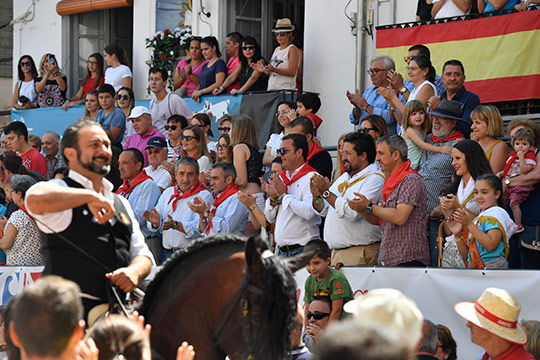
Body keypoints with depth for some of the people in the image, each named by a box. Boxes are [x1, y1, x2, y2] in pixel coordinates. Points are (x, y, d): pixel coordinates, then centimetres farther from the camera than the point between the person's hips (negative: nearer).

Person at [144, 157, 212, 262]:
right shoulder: (168, 192, 19)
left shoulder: (204, 196, 0)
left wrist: (175, 225, -26)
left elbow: (199, 228, -14)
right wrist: (156, 223, -7)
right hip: (166, 253, 4)